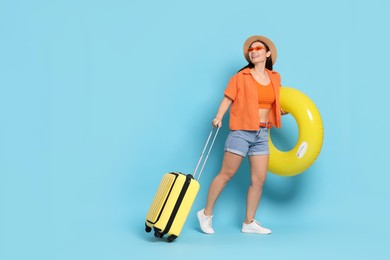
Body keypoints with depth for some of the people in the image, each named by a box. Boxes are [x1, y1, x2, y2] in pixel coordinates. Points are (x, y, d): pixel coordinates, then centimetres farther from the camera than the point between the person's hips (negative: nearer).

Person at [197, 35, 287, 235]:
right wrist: (219, 117, -22)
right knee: (226, 174, -2)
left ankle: (249, 222, 14)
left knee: (259, 179, 4)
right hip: (241, 131, -5)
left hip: (262, 134, 5)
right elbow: (228, 98, -9)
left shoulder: (275, 78, 11)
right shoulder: (241, 77, -3)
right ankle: (206, 214, 11)